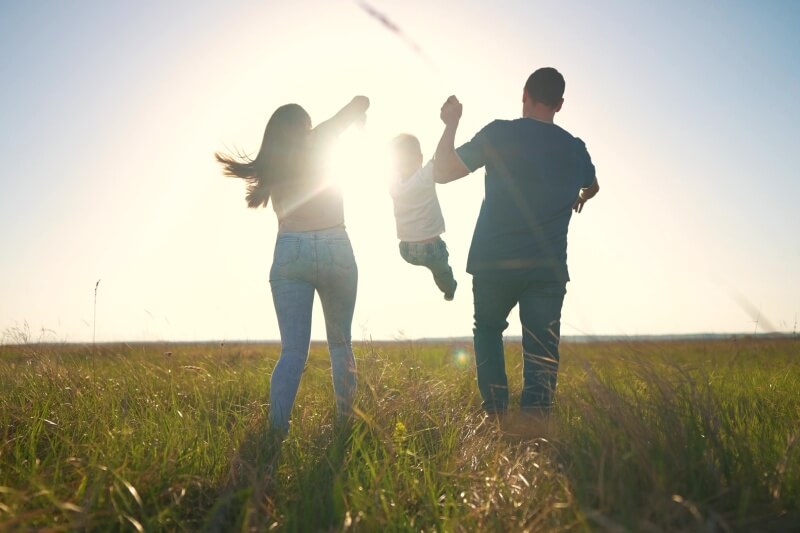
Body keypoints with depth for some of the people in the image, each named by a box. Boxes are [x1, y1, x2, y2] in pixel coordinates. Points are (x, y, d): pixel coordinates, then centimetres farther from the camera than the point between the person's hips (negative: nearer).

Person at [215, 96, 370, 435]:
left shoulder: (268, 168, 14)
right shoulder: (315, 143, 7)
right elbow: (361, 102, 13)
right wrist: (358, 112, 33)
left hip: (290, 253, 2)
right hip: (335, 250, -2)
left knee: (293, 350, -2)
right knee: (340, 343, 13)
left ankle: (276, 428, -18)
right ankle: (345, 421, 10)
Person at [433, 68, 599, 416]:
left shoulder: (499, 134, -5)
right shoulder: (575, 148, 8)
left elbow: (441, 172, -3)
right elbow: (592, 187, 31)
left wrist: (450, 124, 11)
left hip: (494, 264, -1)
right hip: (548, 269, 1)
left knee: (487, 330, 20)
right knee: (541, 349, 2)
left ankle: (496, 414, 9)